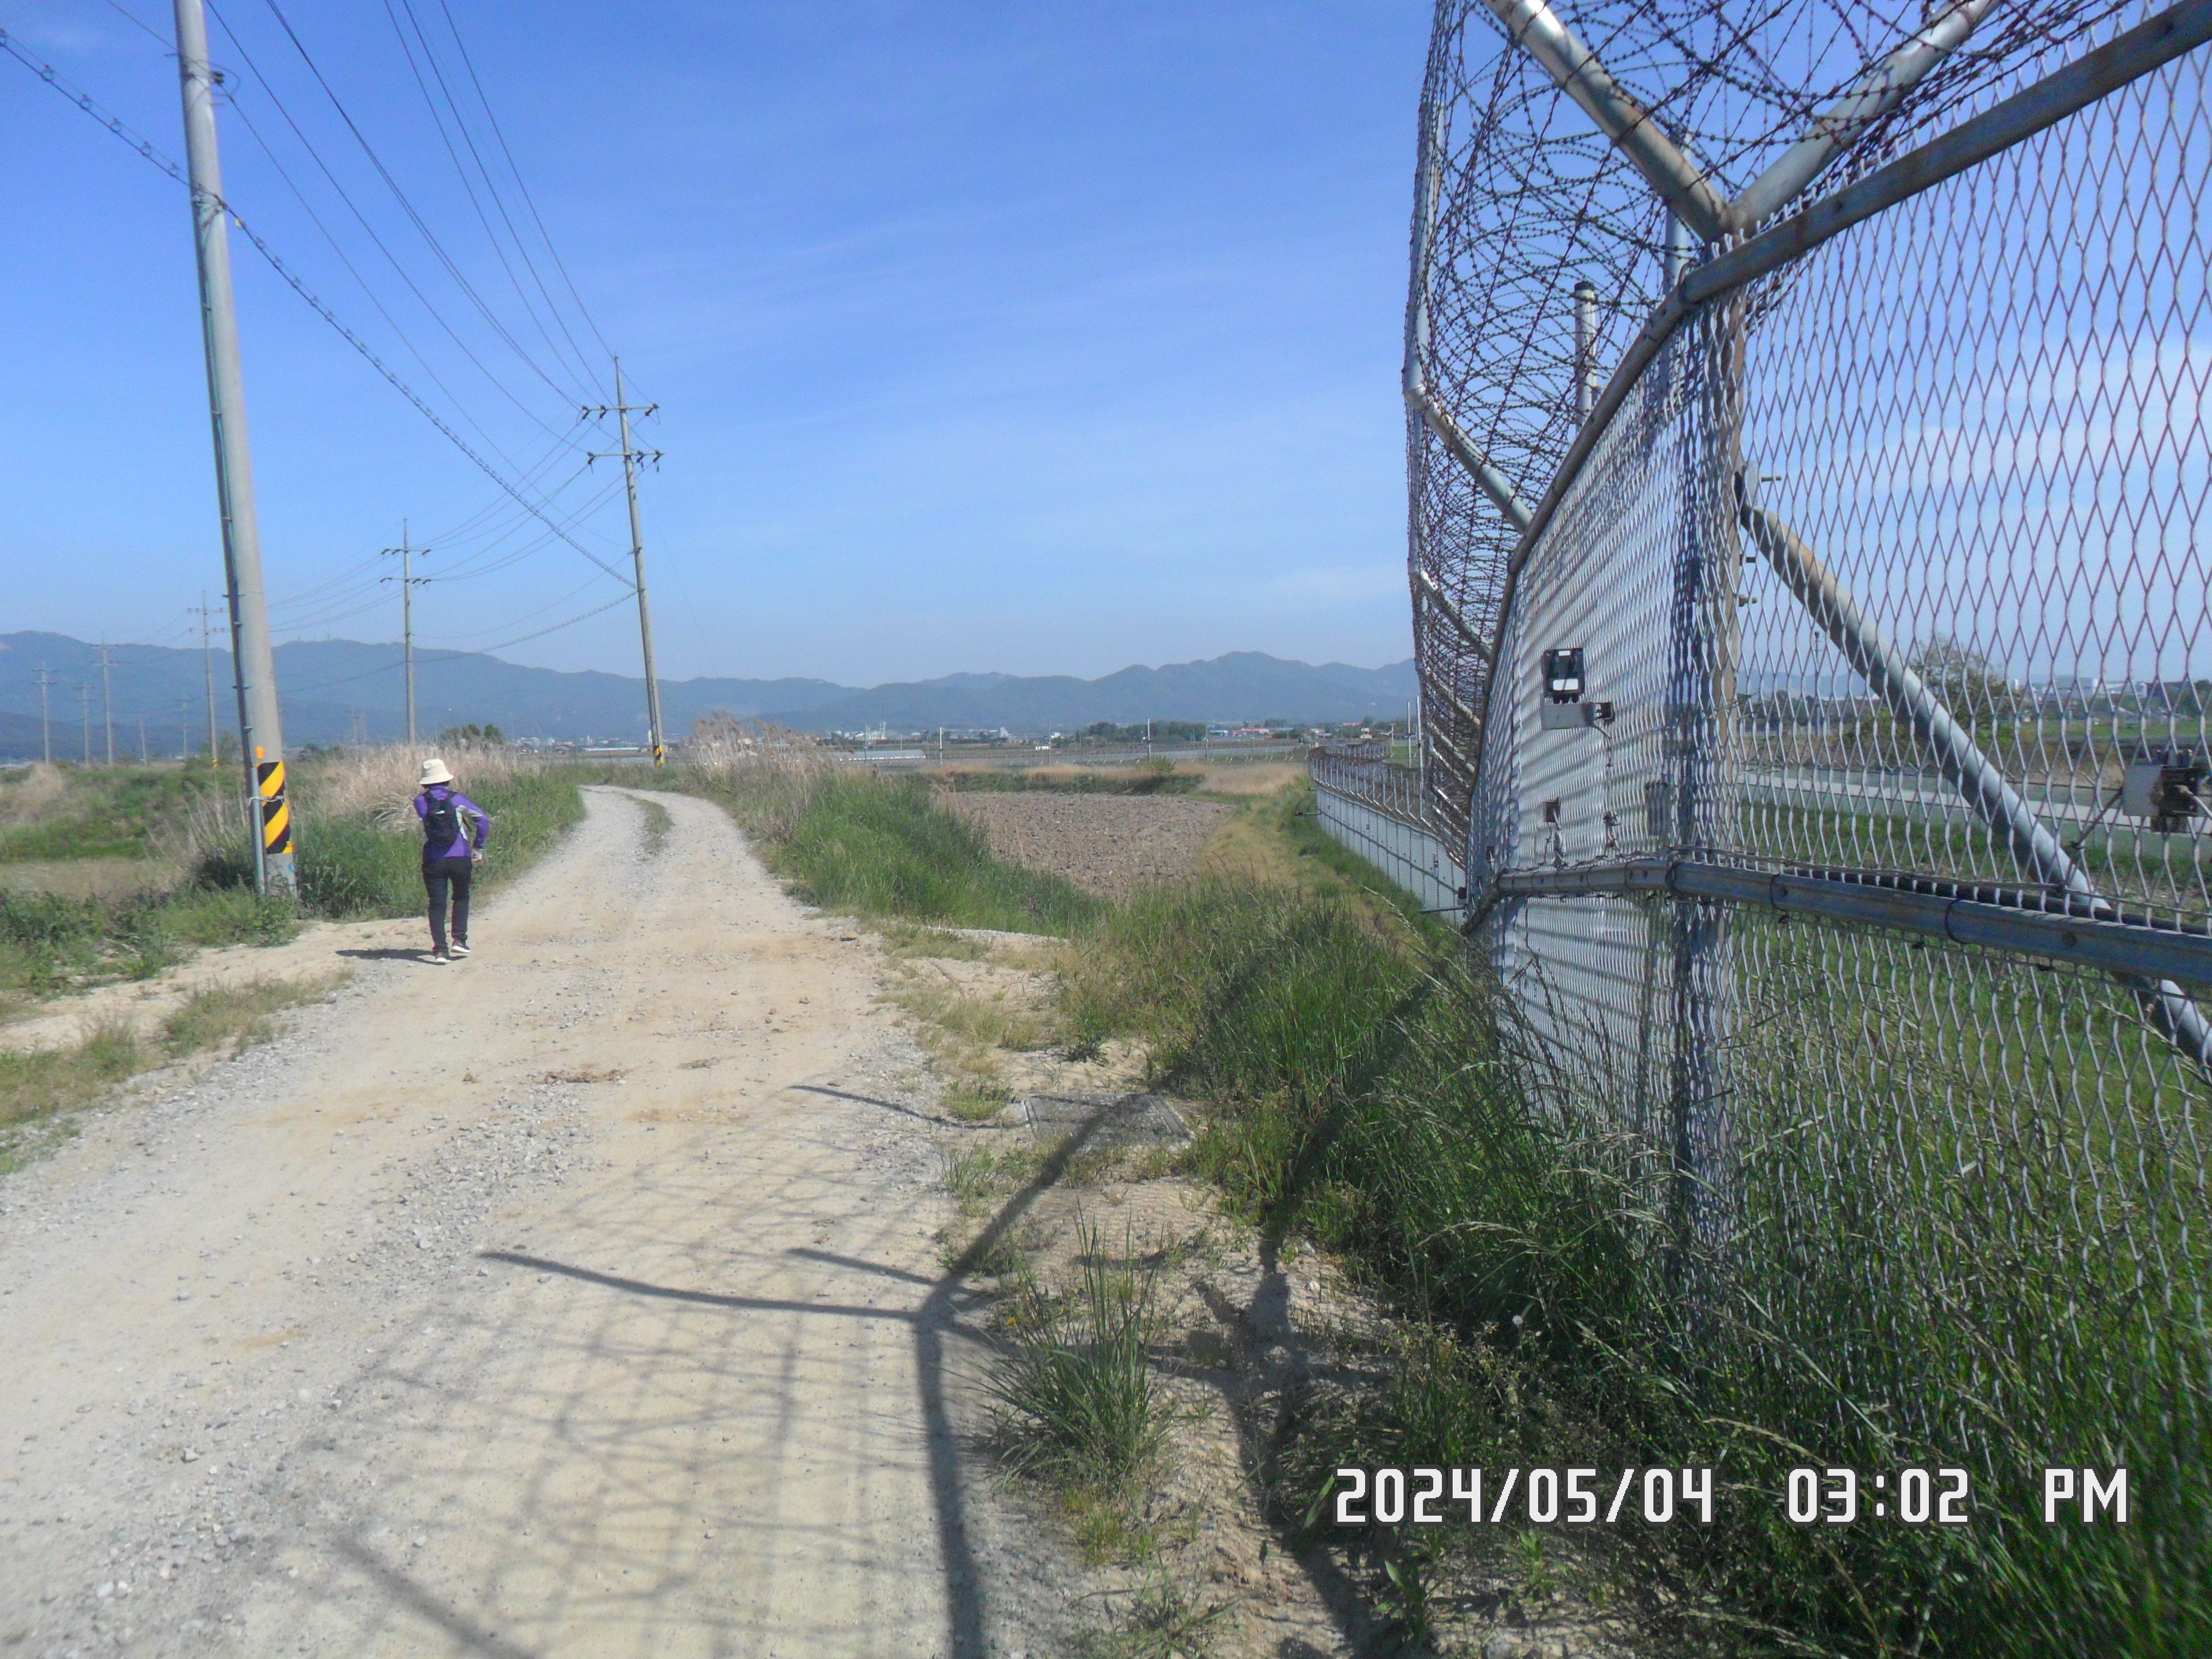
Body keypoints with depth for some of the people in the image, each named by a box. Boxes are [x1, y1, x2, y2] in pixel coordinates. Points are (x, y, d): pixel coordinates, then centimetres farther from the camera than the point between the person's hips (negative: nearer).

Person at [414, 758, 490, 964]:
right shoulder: (457, 799, -2)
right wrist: (478, 847, 0)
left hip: (433, 861, 0)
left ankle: (440, 949, -3)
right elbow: (482, 819, -8)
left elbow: (420, 828, 3)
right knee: (461, 897, 20)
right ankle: (459, 939, 11)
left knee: (437, 904, 4)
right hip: (460, 859, 0)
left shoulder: (420, 802, 1)